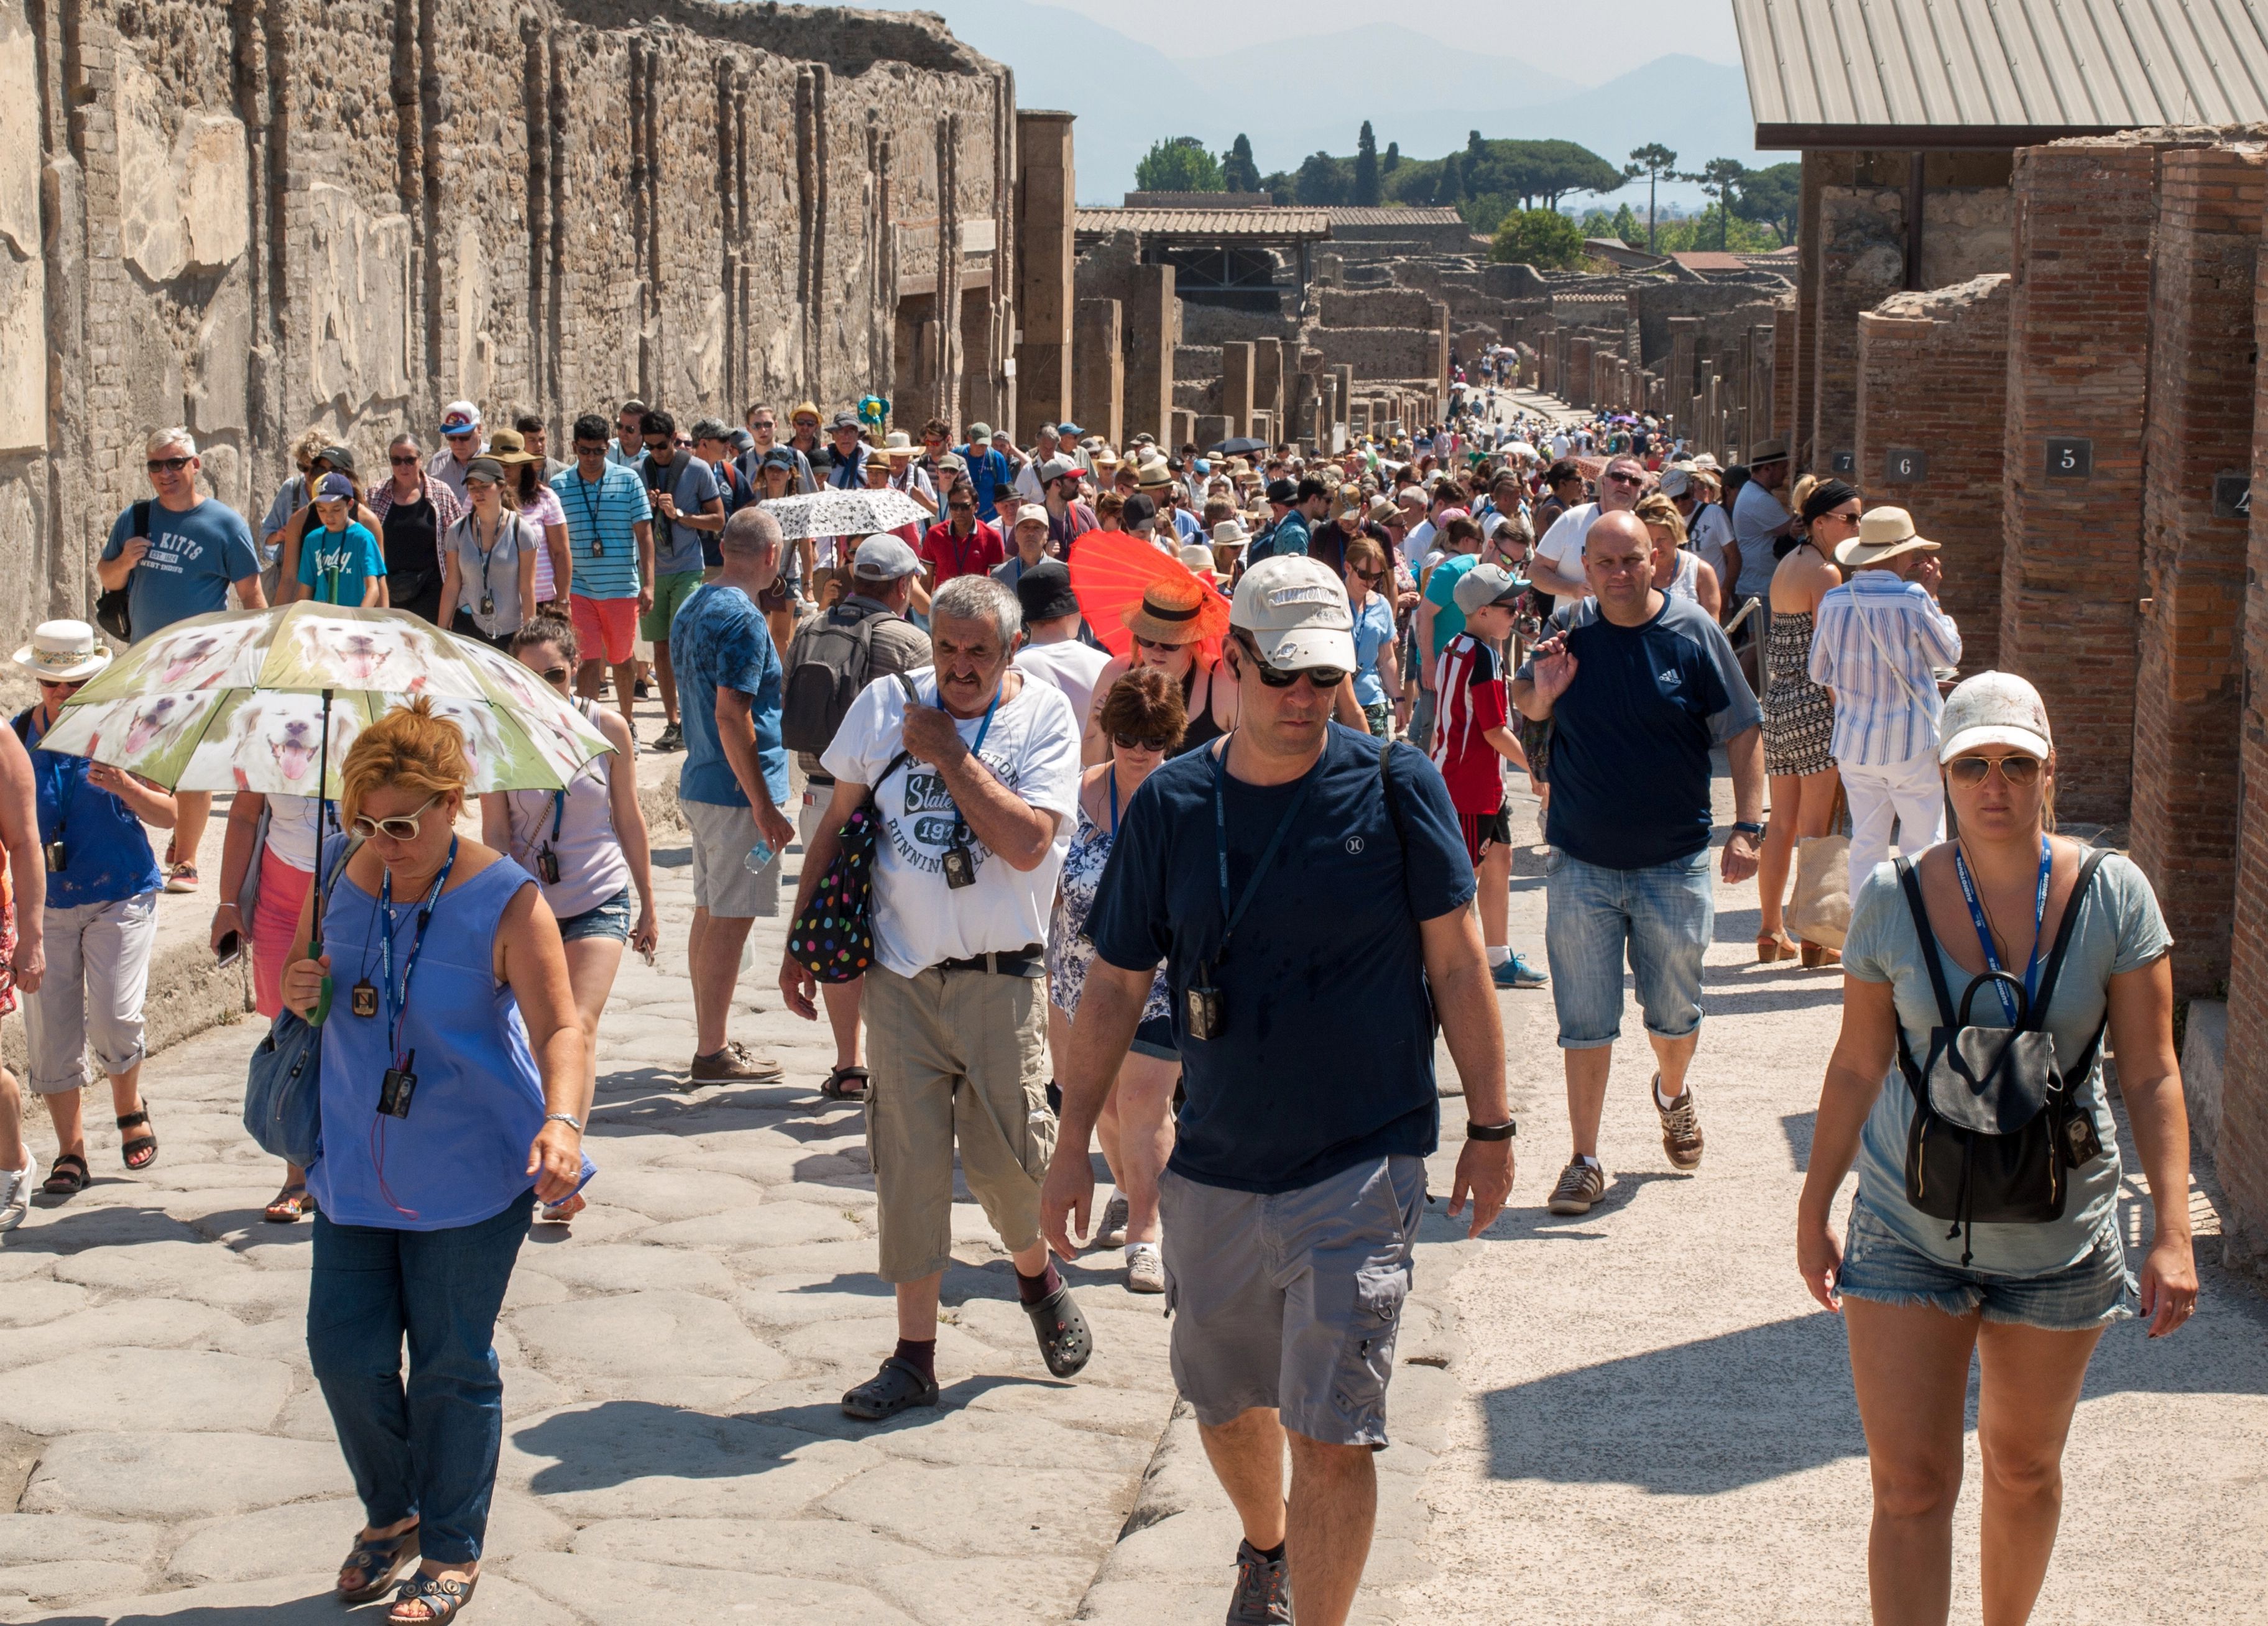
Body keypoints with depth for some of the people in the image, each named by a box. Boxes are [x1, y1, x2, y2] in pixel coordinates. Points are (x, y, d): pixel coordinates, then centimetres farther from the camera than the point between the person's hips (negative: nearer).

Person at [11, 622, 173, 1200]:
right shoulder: (17, 736, 4)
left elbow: (168, 816, -2)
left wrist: (126, 787, -21)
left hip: (120, 896, -2)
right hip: (44, 902, 2)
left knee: (114, 1018, -13)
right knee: (50, 1030, -2)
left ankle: (130, 1109, 17)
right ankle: (70, 1151, 10)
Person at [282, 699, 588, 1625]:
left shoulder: (506, 900, -14)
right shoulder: (344, 882, 1)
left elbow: (559, 1028, -19)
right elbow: (301, 978, 16)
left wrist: (562, 1120, -37)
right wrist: (298, 990, -9)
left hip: (471, 1171, -5)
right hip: (357, 1162, 5)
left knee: (453, 1364, 4)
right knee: (344, 1348, 6)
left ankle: (452, 1551, 21)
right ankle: (391, 1516, 31)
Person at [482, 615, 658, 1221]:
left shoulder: (607, 728, -3)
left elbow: (629, 819, 6)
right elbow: (494, 830, -6)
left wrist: (648, 906, 11)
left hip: (600, 901, -1)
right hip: (529, 902, 1)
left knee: (580, 1024, -16)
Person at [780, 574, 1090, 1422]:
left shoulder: (1044, 718, -5)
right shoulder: (885, 705, 3)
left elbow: (1028, 844, -18)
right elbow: (837, 824, 11)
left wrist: (949, 755, -15)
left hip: (1001, 978, -2)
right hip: (901, 974, 2)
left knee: (1006, 1154, 4)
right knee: (908, 1162, 2)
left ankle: (1036, 1274, 36)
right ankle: (914, 1354, 10)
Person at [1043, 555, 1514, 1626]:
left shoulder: (1395, 787, -7)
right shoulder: (1172, 804, -1)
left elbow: (1456, 960, -1)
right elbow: (1115, 984, 6)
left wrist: (1489, 1126, 0)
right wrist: (1073, 1146, 6)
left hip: (1361, 1168, -3)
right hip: (1214, 1172, 4)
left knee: (1331, 1437, -8)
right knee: (1223, 1401, 21)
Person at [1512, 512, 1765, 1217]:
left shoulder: (1693, 632, -6)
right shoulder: (1569, 628, -1)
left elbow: (1741, 733, -1)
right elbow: (1525, 706, 14)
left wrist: (1748, 826, -9)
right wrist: (1542, 691, -10)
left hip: (1675, 866, -1)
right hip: (1582, 865, 1)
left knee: (1675, 1014, 13)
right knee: (1584, 1022, 2)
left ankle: (1674, 1095, 44)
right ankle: (1585, 1160, 12)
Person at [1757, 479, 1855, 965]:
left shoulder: (1787, 566, 15)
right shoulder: (1824, 572, -12)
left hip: (1777, 703, 9)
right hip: (1814, 706, -9)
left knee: (1782, 823, 12)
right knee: (1817, 827, -4)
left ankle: (1771, 930, 15)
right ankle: (1814, 938, -1)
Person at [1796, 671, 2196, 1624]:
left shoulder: (2113, 897, -7)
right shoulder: (1893, 901, -6)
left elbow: (2151, 1076, -5)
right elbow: (1857, 1067, 4)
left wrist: (2173, 1234, -11)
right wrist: (1814, 1209, 8)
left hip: (2061, 1237, 1)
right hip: (1908, 1232, 0)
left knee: (2024, 1465, 18)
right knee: (1909, 1485, -6)